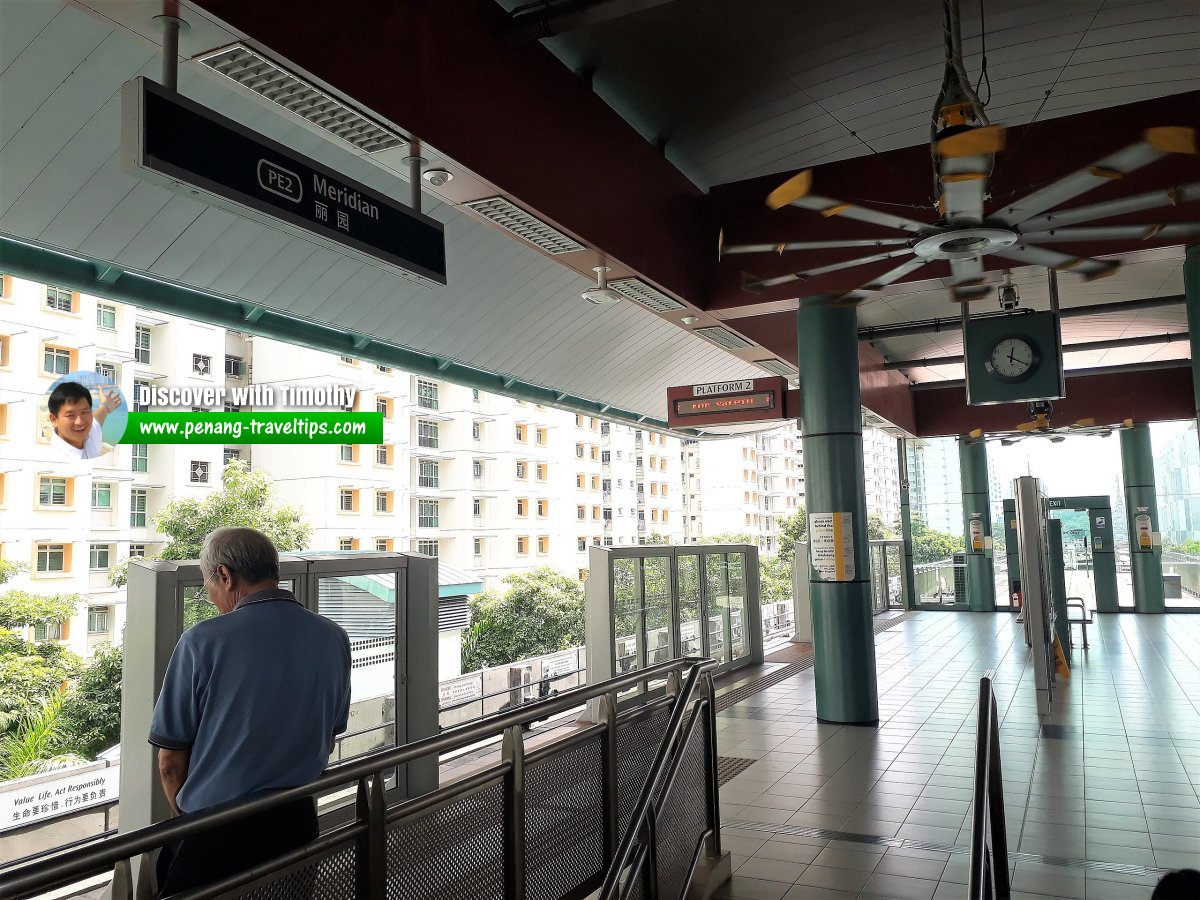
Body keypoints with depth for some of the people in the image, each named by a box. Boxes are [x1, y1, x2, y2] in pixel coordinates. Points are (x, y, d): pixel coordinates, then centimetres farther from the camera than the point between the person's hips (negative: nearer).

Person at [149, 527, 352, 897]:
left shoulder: (202, 641, -16)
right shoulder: (334, 639, -3)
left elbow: (171, 760, -8)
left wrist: (190, 818, 8)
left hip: (216, 833, -4)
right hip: (298, 822, 4)